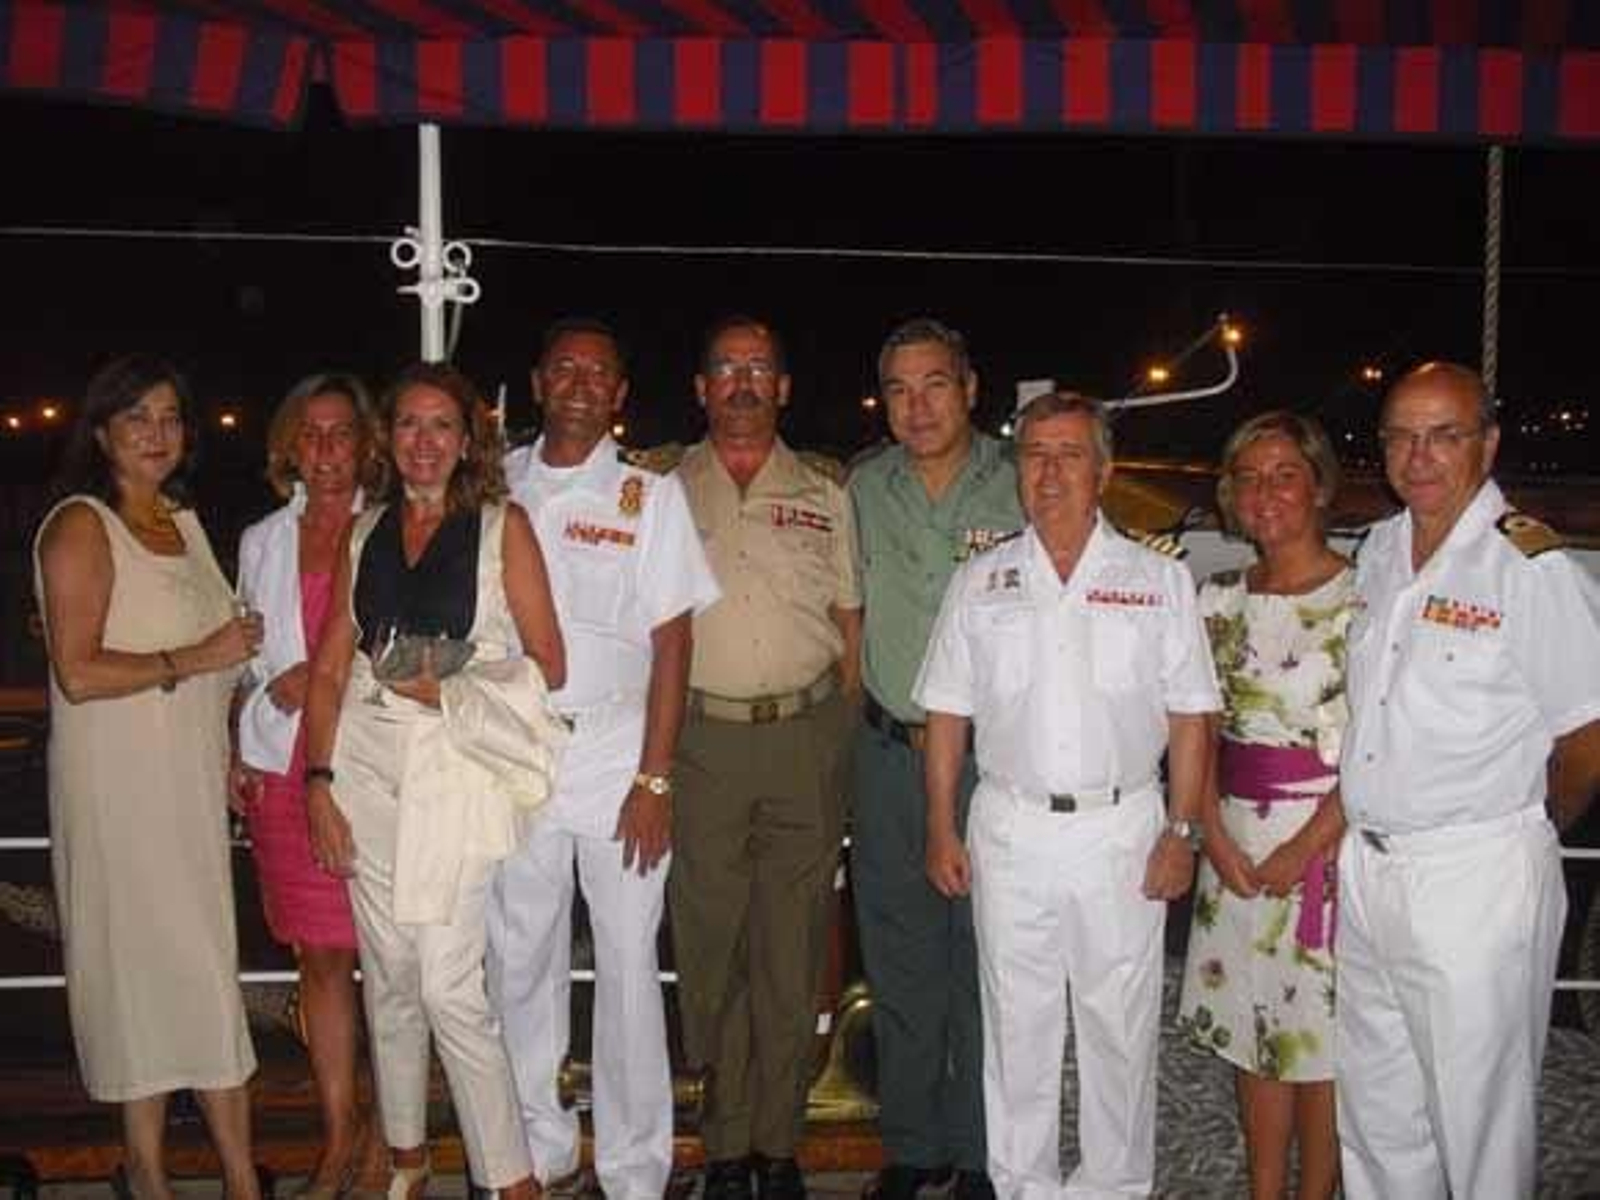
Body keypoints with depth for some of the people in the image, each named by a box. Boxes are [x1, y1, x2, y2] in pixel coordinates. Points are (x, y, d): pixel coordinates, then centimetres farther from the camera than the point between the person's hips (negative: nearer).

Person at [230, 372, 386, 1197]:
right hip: (285, 770, 3)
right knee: (321, 956, 7)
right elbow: (251, 662, 18)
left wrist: (325, 676, -10)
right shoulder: (262, 542, 14)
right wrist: (240, 753, 10)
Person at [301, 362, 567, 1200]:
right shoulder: (365, 532, 11)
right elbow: (330, 667, 10)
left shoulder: (501, 527, 0)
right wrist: (318, 780, 2)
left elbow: (547, 666, -2)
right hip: (367, 771, 4)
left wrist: (449, 691, -12)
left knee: (449, 989, -8)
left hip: (456, 772, -4)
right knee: (389, 980, 13)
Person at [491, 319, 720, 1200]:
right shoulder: (499, 484, 9)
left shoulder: (650, 494, 2)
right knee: (519, 962, 9)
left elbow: (672, 644, -2)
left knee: (627, 965, 2)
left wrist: (654, 781, -9)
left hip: (616, 753, -2)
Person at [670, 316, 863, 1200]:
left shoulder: (823, 496, 11)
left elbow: (849, 622, 13)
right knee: (710, 945, 4)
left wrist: (839, 732, 4)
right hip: (701, 737, -1)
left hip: (805, 737, 1)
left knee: (792, 949, 5)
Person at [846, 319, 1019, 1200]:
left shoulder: (1020, 486, -4)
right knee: (899, 958, 11)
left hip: (992, 753, -3)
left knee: (986, 960, 5)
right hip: (888, 753, 3)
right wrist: (865, 710, 9)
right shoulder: (864, 489, 6)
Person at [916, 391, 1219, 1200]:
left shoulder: (1158, 578, 3)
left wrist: (1181, 833, -4)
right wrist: (941, 830, 3)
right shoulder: (980, 582, 7)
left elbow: (1190, 719, 2)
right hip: (1010, 830, 1)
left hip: (1123, 830, -1)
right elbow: (947, 716, 7)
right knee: (1017, 1025, 10)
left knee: (1120, 1026, 7)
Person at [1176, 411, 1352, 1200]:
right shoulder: (1221, 598, 7)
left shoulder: (1363, 598, -9)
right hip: (1235, 840, 5)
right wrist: (1217, 838, -4)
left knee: (1319, 1035, 5)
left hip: (1328, 837, -5)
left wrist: (1305, 848, -15)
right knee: (1248, 1030, 13)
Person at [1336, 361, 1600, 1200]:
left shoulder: (1533, 567, -14)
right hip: (1364, 869, 7)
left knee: (1480, 1115, 9)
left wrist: (1519, 820, 5)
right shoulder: (1379, 550, 7)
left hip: (1476, 880, -6)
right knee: (1374, 1106, 19)